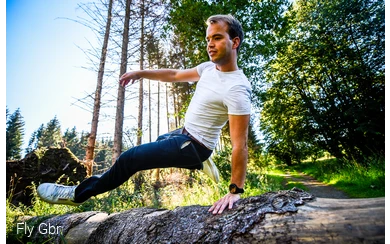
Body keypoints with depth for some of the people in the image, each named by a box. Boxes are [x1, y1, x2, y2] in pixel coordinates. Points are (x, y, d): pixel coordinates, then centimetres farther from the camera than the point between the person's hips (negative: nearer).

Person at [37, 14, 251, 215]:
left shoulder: (236, 89, -28)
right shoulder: (209, 67, 0)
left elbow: (240, 144, -31)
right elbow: (175, 75, 13)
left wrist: (235, 190, -32)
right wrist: (140, 73, 12)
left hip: (193, 145, -10)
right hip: (186, 133, 10)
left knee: (129, 158, -8)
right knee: (159, 141, 41)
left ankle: (78, 194, 13)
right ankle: (200, 163, 29)